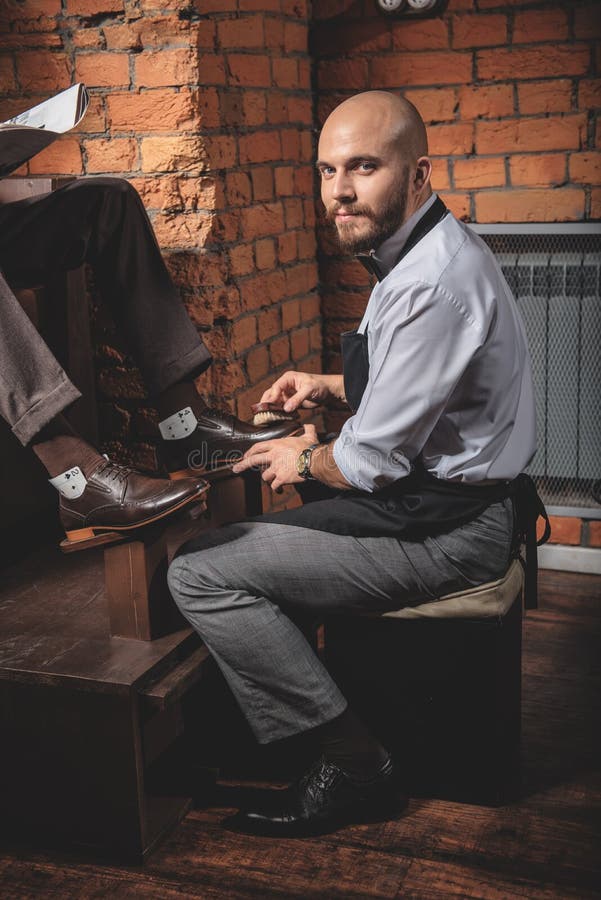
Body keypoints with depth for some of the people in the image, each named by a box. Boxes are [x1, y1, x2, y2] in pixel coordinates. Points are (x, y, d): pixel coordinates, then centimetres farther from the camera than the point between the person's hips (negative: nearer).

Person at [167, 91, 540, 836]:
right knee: (245, 535, 23)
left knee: (199, 574, -14)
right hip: (440, 496, 11)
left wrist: (307, 461, -2)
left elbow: (372, 462, -23)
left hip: (442, 530, -11)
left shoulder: (433, 283, -25)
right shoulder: (419, 251, 8)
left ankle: (353, 764, -3)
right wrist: (331, 385, 14)